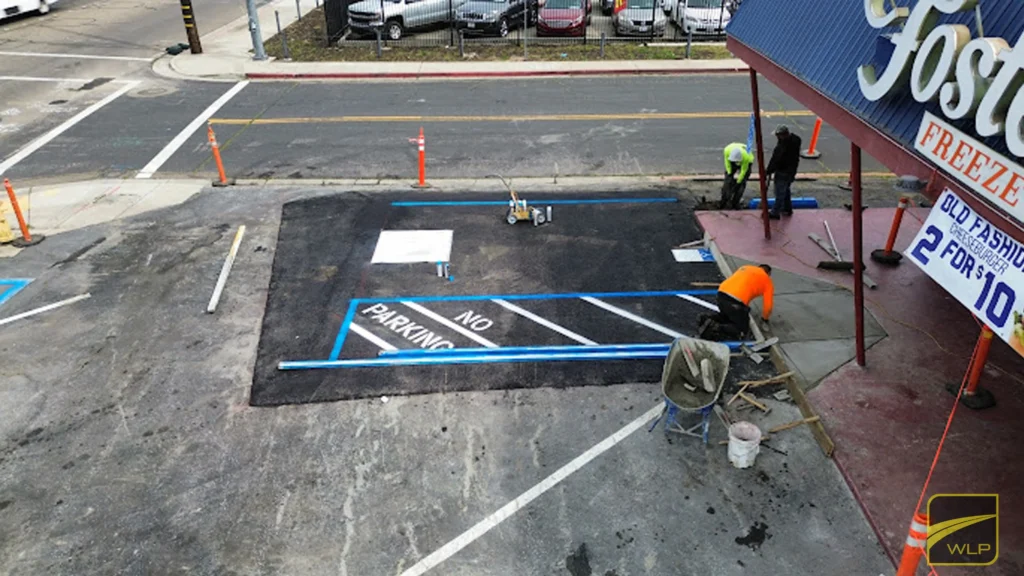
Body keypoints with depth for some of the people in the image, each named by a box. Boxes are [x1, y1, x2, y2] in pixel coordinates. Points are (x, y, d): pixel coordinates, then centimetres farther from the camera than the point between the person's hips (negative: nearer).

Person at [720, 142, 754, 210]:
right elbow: (727, 162, -16)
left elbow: (743, 171, -28)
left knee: (741, 183, -13)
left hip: (746, 162, -3)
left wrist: (738, 182, -21)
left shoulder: (746, 157, -42)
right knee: (728, 181, -8)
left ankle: (735, 204, -7)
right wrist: (729, 172, -13)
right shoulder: (727, 150, -36)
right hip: (732, 164, 3)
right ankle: (723, 202, -2)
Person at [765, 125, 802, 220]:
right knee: (786, 190, 25)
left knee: (780, 193, 2)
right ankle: (788, 209, 37)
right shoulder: (795, 140, -4)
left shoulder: (783, 146, -32)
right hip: (792, 170, 9)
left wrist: (769, 171, -11)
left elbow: (775, 160, -23)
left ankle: (775, 213, 13)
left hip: (783, 172, -9)